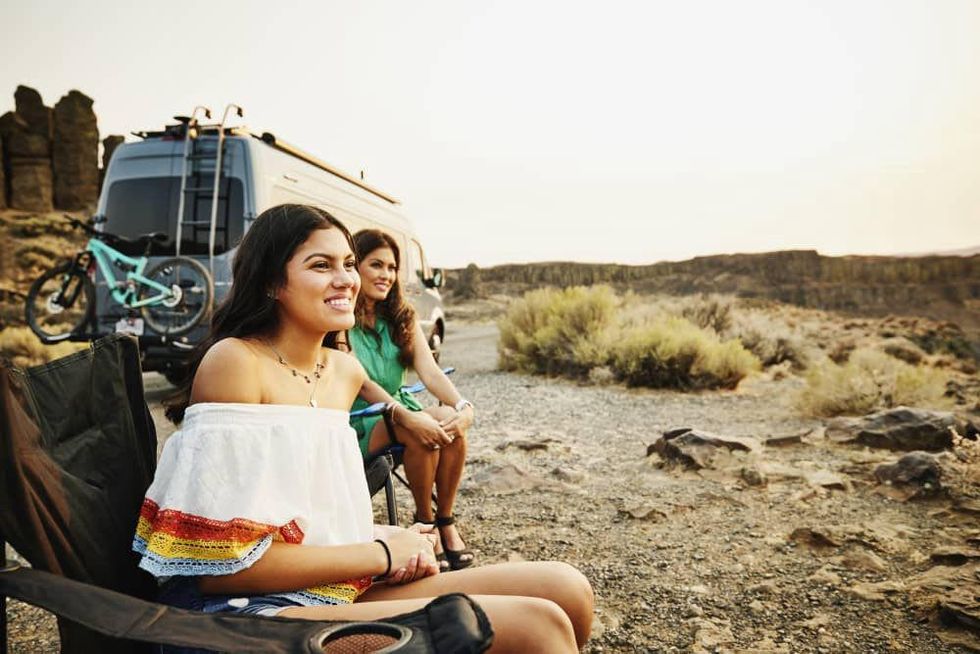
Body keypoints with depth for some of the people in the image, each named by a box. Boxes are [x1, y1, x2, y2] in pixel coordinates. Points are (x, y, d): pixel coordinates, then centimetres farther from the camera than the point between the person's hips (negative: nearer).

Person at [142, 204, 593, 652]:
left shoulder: (345, 370, 10)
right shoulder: (234, 362, -13)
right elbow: (221, 564, -17)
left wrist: (392, 537, 0)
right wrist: (381, 554, -11)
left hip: (339, 589, 8)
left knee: (564, 589, -5)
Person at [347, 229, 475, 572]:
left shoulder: (402, 318, 8)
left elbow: (429, 370, -6)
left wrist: (463, 405, -26)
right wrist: (406, 417, -36)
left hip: (398, 412, 5)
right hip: (356, 424, -5)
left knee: (450, 422, -26)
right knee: (422, 431, -32)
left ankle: (446, 521, -10)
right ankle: (424, 520, -9)